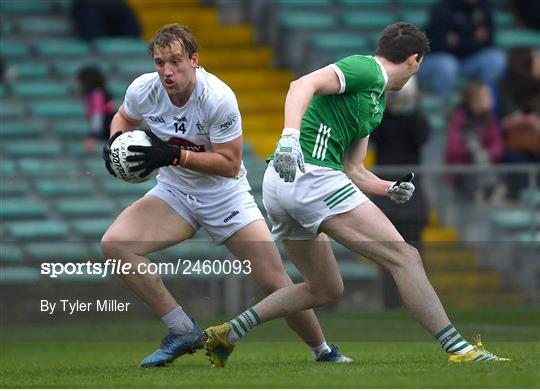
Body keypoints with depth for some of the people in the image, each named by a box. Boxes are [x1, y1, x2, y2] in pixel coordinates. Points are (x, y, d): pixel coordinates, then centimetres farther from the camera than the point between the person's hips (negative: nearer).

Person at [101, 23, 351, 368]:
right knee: (114, 243, -22)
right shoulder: (143, 90, -14)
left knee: (277, 284, -9)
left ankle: (323, 352, 19)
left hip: (225, 195, -4)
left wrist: (174, 155, -31)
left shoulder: (218, 98, -26)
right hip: (174, 193, 4)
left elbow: (230, 164, -22)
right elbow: (124, 118, 10)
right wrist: (115, 141, -12)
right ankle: (184, 330, -12)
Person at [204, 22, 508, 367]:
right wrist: (290, 137, -34)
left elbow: (353, 170, 24)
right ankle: (459, 350, -14)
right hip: (311, 174, -11)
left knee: (325, 289, 23)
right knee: (404, 257, -11)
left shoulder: (377, 104, 25)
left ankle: (226, 334, 21)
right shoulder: (365, 68, -4)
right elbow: (303, 85, -20)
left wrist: (390, 188, 7)